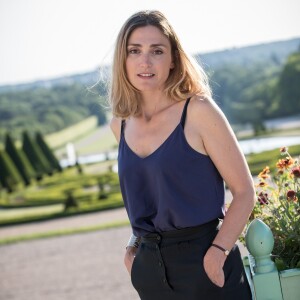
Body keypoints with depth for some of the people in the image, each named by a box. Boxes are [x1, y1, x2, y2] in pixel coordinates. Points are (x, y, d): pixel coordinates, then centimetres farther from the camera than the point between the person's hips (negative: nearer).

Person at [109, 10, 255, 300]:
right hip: (150, 268, 5)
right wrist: (133, 245, 8)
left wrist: (217, 254, -20)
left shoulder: (198, 112, -11)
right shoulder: (120, 124, 4)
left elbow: (244, 191, -11)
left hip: (203, 259, -4)